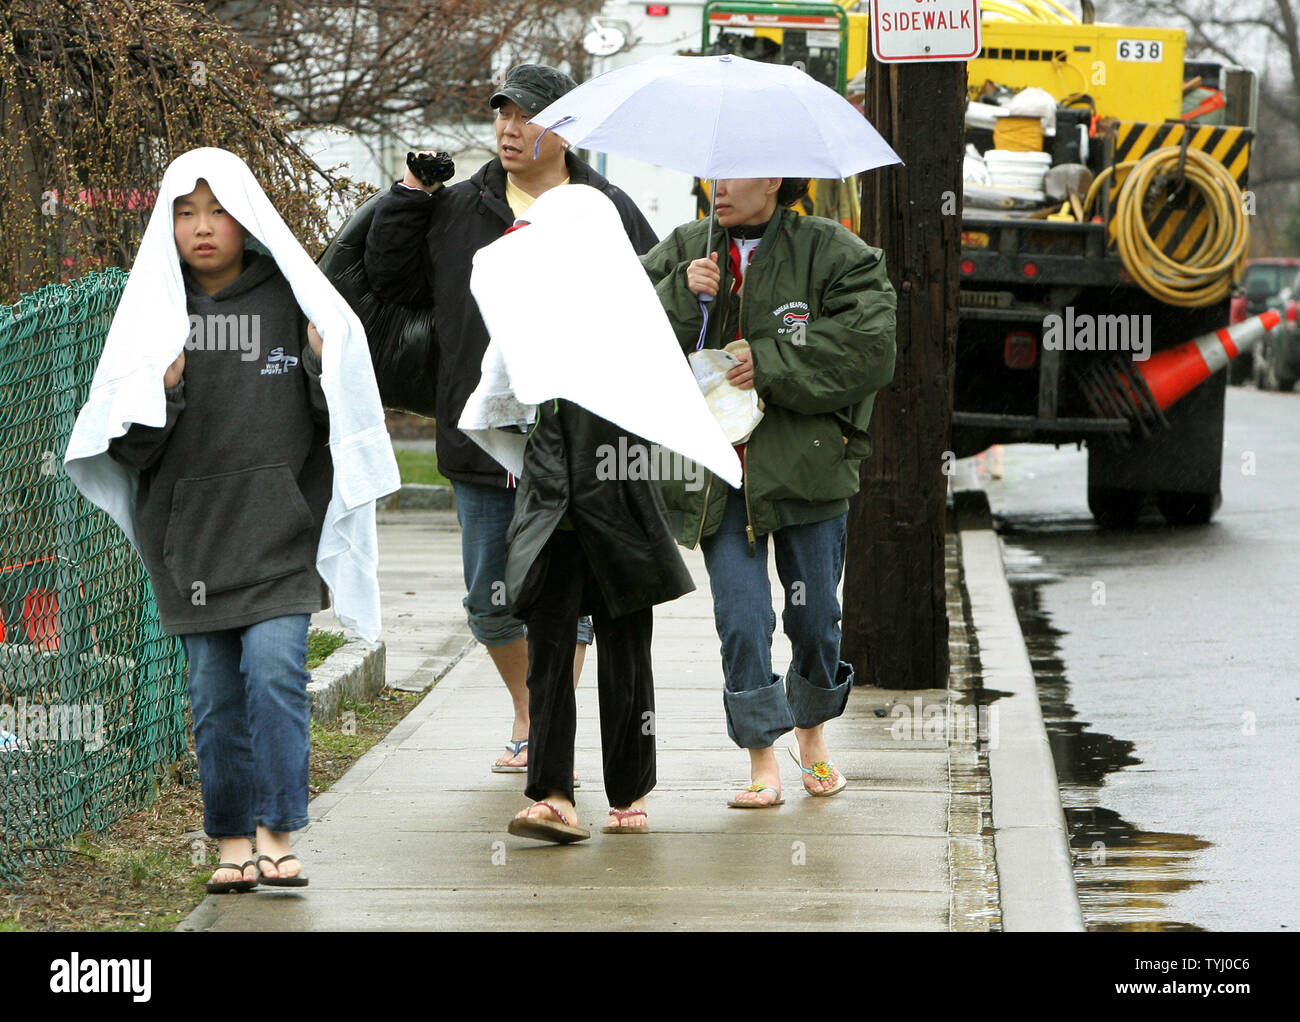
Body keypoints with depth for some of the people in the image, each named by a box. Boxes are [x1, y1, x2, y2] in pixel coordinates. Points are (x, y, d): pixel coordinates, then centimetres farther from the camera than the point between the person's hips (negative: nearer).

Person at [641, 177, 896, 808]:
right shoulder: (683, 252, 8)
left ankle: (812, 732, 33)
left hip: (806, 460, -1)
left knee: (815, 611, 8)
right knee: (740, 618, -6)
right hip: (717, 469, 1)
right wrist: (682, 295, -15)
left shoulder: (832, 255, -2)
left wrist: (771, 364, -15)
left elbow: (868, 344, -13)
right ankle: (762, 761, 3)